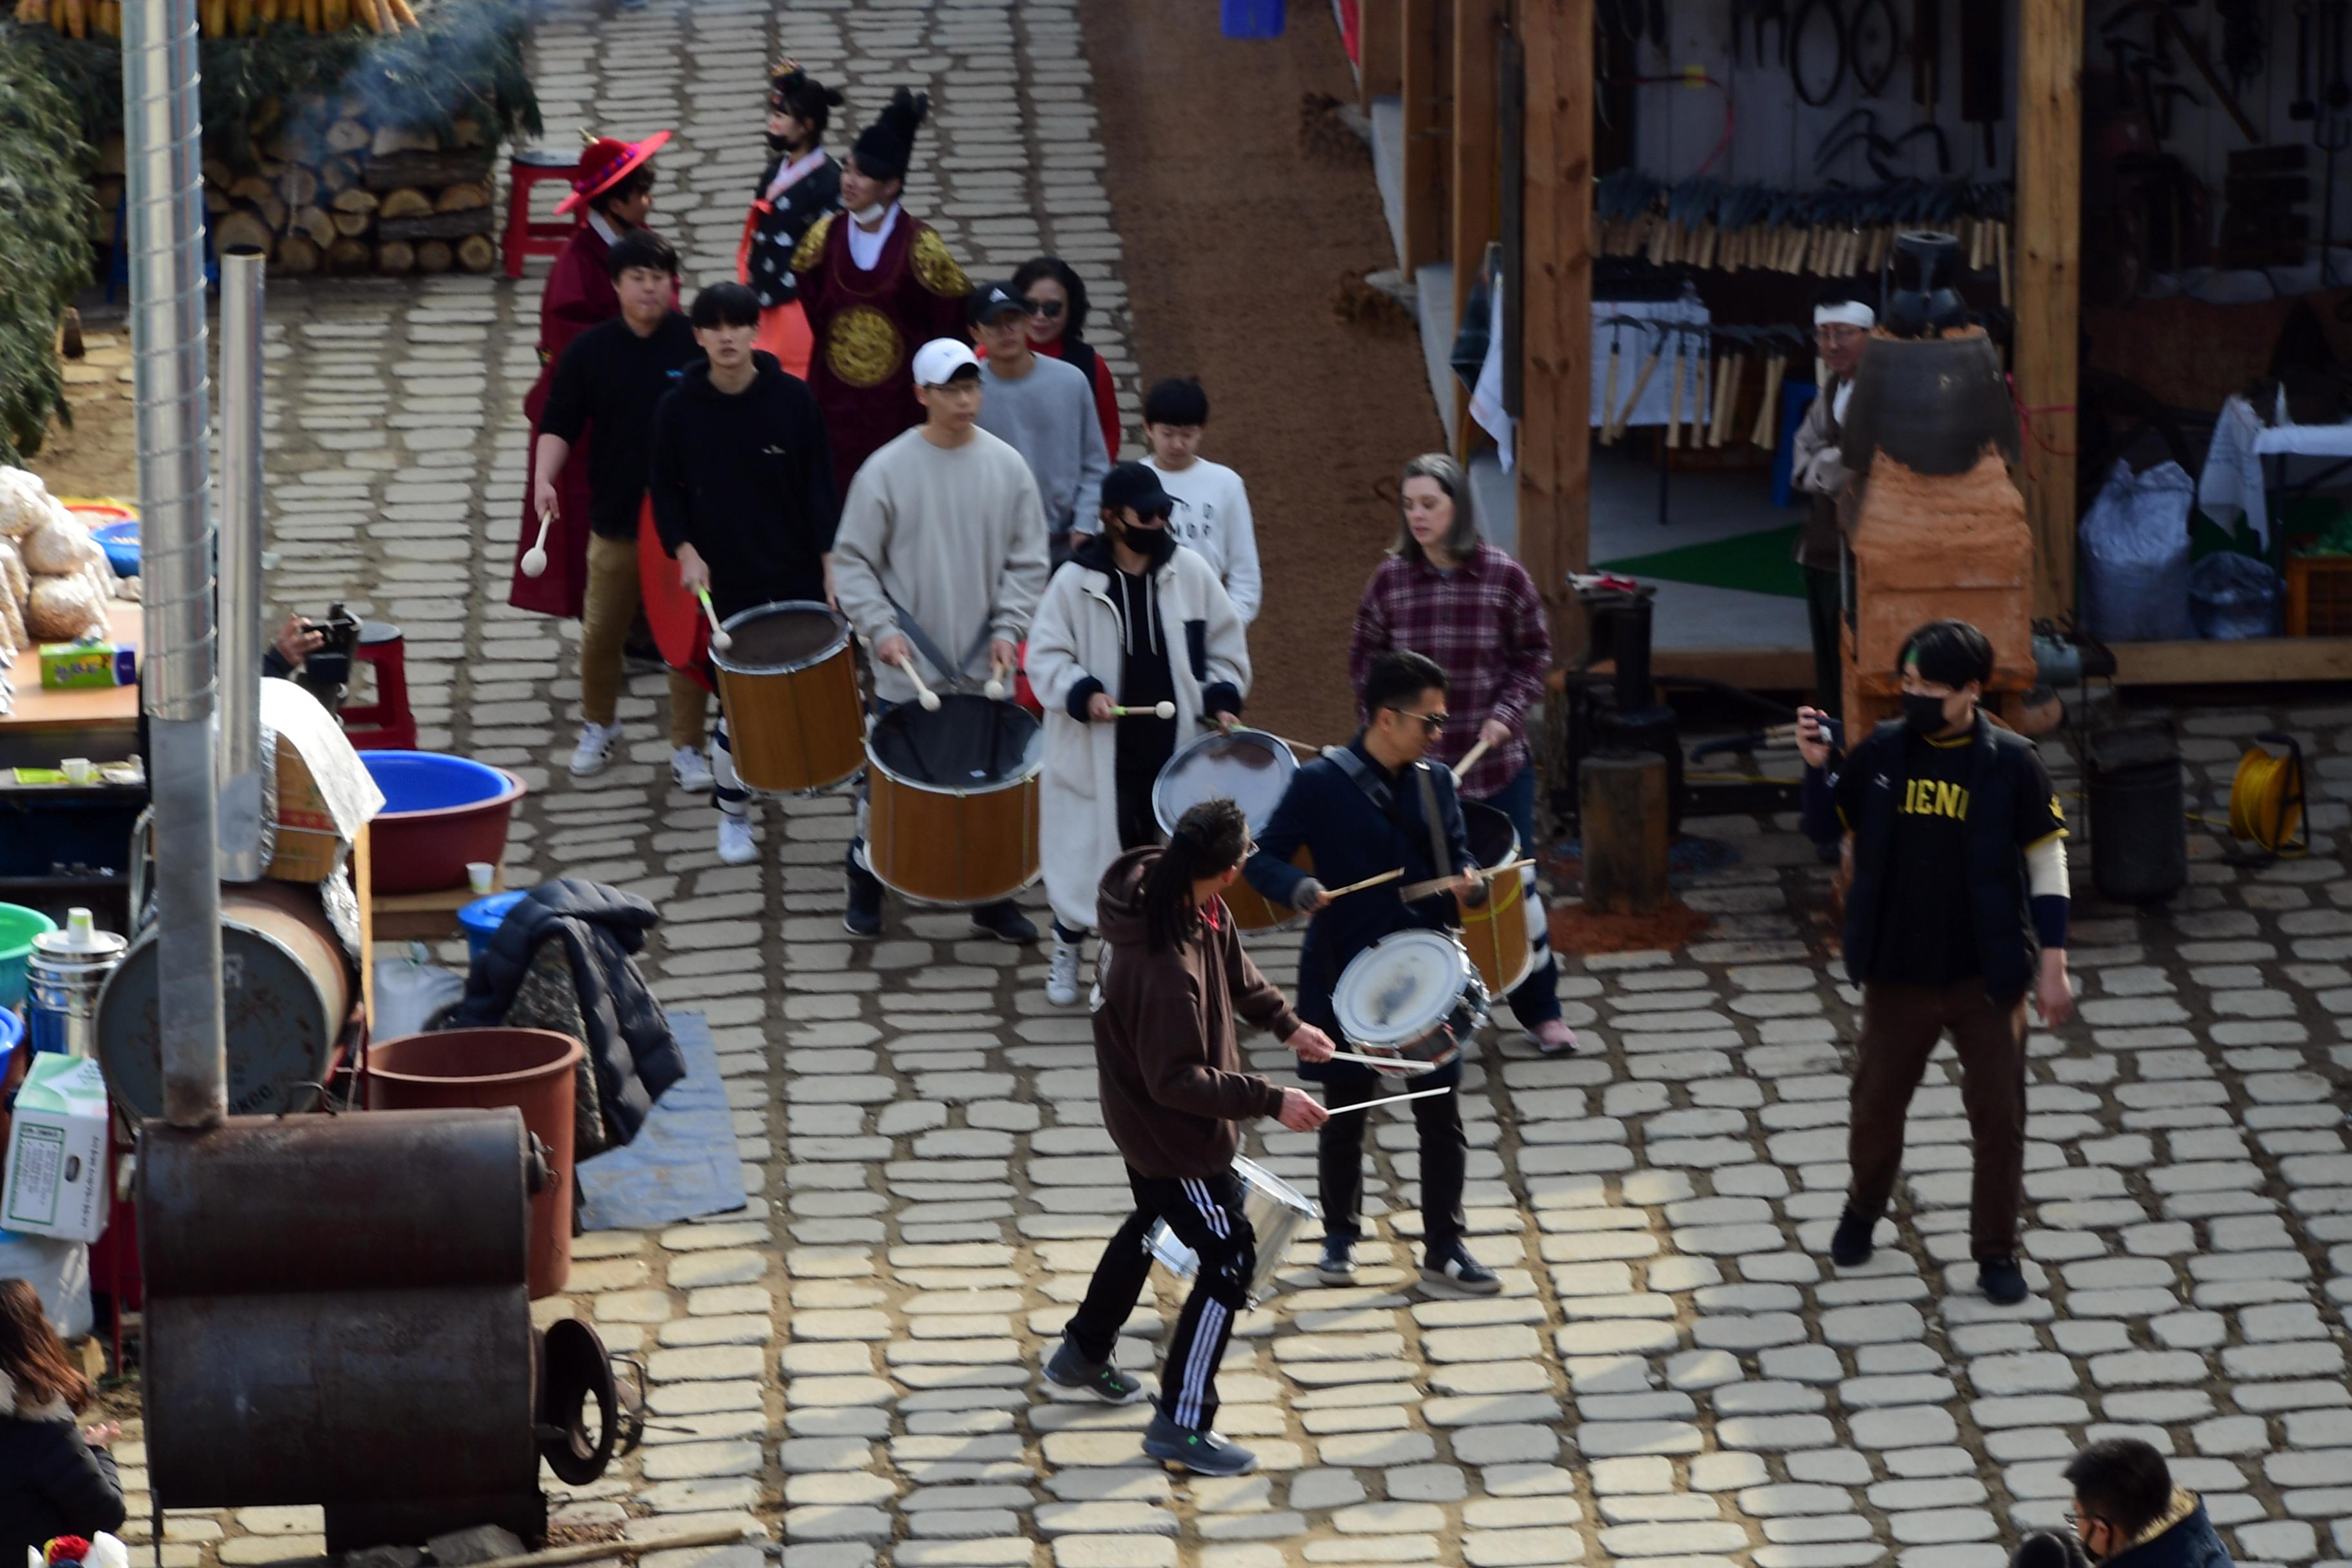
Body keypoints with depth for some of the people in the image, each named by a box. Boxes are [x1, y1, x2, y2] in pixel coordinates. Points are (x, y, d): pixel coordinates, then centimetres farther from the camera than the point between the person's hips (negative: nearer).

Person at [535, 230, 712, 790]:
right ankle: (598, 727, 33)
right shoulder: (590, 351, -1)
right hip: (616, 518, 1)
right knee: (602, 631, 10)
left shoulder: (697, 346, -5)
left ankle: (687, 748, 12)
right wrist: (544, 477, -17)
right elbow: (559, 425, 0)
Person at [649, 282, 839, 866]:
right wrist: (685, 551, -10)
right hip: (725, 582, 0)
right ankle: (732, 813, 17)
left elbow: (819, 488, -2)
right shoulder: (680, 409, -4)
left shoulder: (792, 400, -5)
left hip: (797, 576, 0)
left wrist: (832, 567, -7)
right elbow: (666, 491, 5)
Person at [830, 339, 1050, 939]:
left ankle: (992, 899, 21)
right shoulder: (887, 471, -7)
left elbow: (1027, 562, 5)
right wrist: (881, 628, -15)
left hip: (985, 669, 2)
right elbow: (852, 561, -3)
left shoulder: (1007, 467, 1)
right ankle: (866, 887, 24)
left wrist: (1007, 628, -8)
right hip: (908, 671, -2)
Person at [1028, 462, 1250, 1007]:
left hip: (1175, 747, 2)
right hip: (1103, 752, -2)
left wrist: (1221, 698, -3)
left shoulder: (1190, 572, 0)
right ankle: (1067, 951, 25)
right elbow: (1045, 655, -3)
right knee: (1089, 852, 5)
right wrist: (1083, 694, -18)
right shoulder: (1076, 582, -7)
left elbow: (1224, 644, 9)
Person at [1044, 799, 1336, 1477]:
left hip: (1138, 1113, 10)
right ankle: (1180, 1424, 9)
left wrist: (1285, 1024, 1)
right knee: (1228, 1261, 0)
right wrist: (1270, 1100, -29)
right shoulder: (1166, 967, -39)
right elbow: (1177, 1081, -31)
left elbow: (1235, 973, 8)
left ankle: (1083, 1352, 50)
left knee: (1155, 1223, 31)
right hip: (1173, 1133, -10)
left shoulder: (1161, 884, -10)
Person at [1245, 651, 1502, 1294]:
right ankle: (1340, 1237, 27)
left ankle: (1444, 1247, 13)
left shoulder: (1434, 783, 5)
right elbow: (1265, 858, -9)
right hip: (1347, 971, -4)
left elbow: (1455, 857, 13)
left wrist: (1468, 883, -11)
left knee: (1441, 1113, 2)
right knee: (1346, 1111, 10)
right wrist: (1301, 889, -30)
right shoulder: (1321, 783, -10)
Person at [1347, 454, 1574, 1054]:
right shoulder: (1390, 580, -3)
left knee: (1514, 881, 5)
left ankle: (1540, 1011, 18)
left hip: (1497, 762, -1)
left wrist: (1508, 715, -10)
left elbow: (1534, 655, 3)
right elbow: (1365, 659, 7)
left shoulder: (1504, 577, -6)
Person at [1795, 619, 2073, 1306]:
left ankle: (1996, 1252, 16)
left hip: (1987, 977, -2)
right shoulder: (1882, 753, -4)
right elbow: (1825, 828, 6)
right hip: (1898, 972, 2)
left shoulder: (2010, 764, -10)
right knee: (1877, 1101, 15)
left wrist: (2053, 963, -6)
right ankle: (1863, 1210, 41)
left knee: (1999, 1117, 3)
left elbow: (2047, 863, -4)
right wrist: (1817, 766, -12)